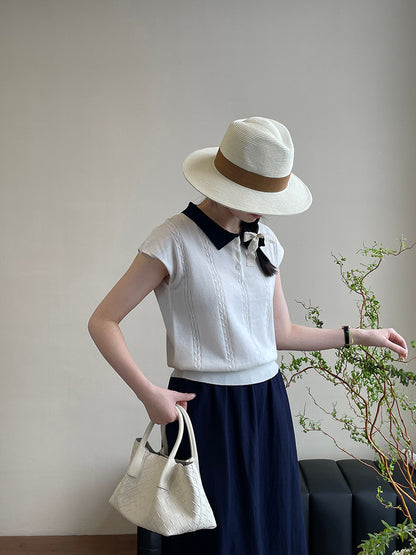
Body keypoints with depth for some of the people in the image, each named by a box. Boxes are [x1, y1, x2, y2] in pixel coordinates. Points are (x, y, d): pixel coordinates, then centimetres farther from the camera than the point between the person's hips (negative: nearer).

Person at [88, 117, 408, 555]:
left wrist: (359, 335, 13)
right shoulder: (175, 241, -11)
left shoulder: (265, 241, 7)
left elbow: (282, 333, 13)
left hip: (266, 402, 6)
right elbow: (102, 321, -10)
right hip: (206, 406, -5)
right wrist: (148, 393, -17)